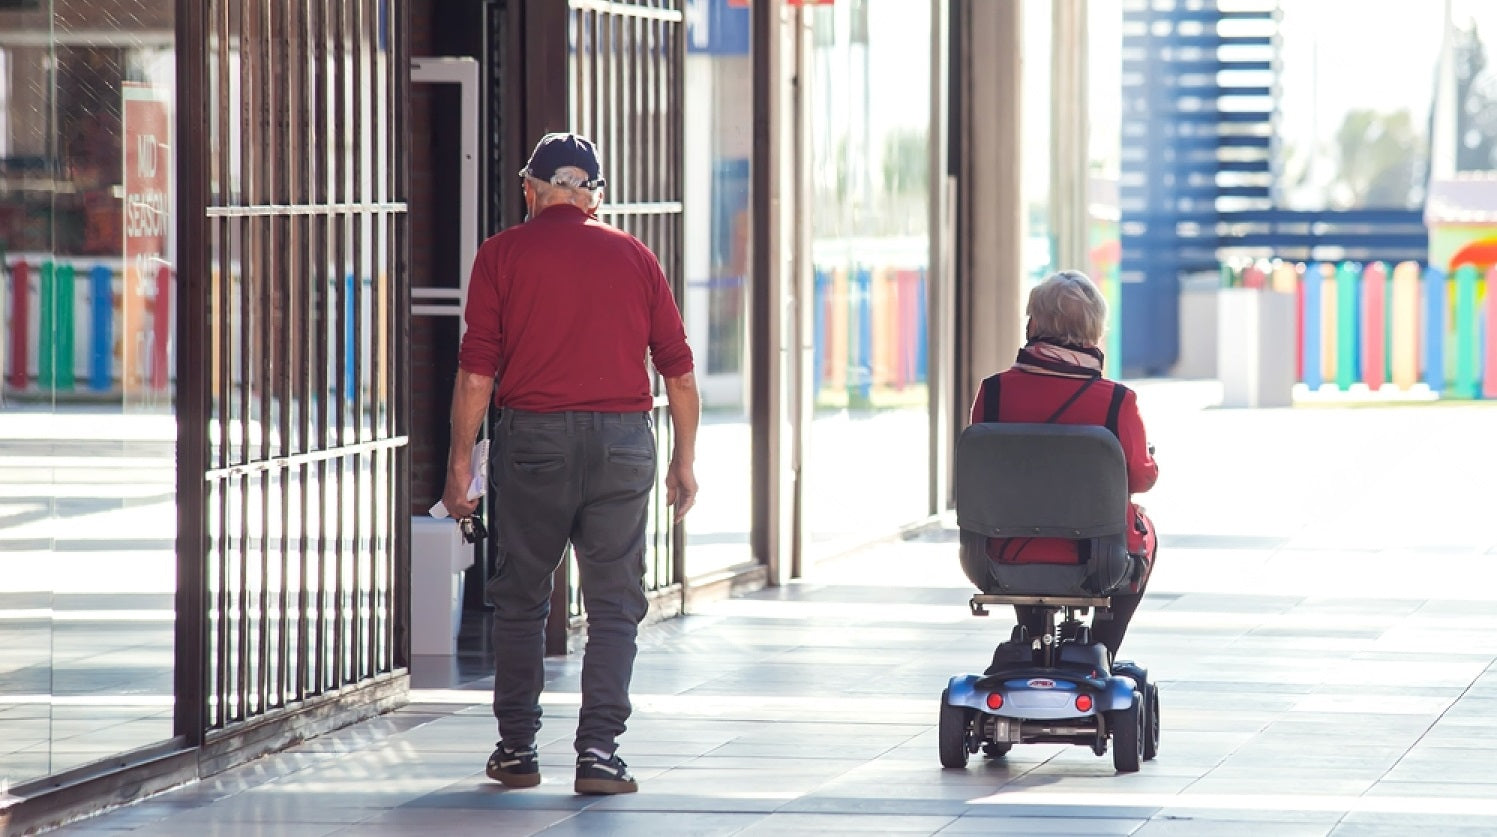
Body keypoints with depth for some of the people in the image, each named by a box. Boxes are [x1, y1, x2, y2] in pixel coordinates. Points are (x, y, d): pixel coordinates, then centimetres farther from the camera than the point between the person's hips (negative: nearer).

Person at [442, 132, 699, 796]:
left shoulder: (503, 254, 2)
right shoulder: (634, 256, 9)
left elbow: (477, 369, -4)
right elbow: (679, 370, 9)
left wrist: (459, 460, 2)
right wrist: (684, 460, 17)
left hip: (532, 439, -1)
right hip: (623, 439, 1)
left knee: (520, 598, 12)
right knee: (614, 603, 5)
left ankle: (516, 749, 14)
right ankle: (599, 751, -4)